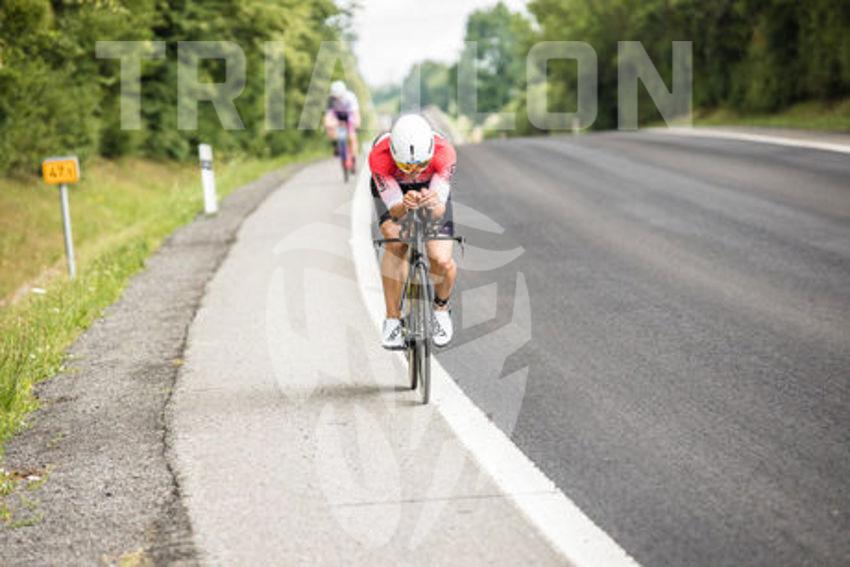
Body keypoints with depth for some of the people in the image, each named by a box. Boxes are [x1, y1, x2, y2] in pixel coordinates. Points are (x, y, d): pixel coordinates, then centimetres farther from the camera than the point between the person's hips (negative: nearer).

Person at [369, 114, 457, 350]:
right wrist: (404, 206, -60)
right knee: (396, 243, -29)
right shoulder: (379, 156, -39)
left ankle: (441, 308, 17)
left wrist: (433, 204, -61)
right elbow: (394, 210, -36)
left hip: (430, 189, 0)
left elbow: (440, 210, -38)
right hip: (391, 189, 0)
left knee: (442, 262, -16)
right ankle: (392, 318, -13)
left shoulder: (444, 153, -38)